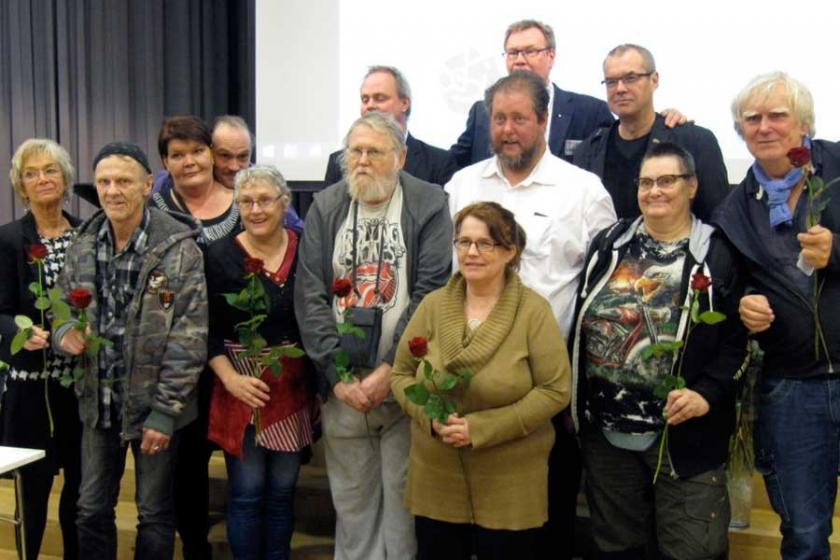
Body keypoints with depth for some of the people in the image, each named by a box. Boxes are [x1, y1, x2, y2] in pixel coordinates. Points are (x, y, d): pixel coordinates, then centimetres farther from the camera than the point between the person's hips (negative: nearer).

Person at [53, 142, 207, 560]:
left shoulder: (179, 248, -14)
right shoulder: (83, 246, 2)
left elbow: (189, 337, -14)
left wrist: (165, 411, -15)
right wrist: (65, 333, -11)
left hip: (153, 404, -4)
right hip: (98, 401, 5)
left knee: (155, 515, 11)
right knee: (91, 510, 16)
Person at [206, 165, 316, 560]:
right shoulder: (220, 255, -5)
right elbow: (207, 330, -3)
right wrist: (230, 378, -15)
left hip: (292, 386, 2)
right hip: (242, 386, -2)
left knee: (282, 490, 12)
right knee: (247, 491, 4)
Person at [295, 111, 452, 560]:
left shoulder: (428, 205, -2)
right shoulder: (325, 208, 6)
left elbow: (430, 293, -9)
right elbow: (310, 296, 0)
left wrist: (390, 370, -13)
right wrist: (338, 374, -9)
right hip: (341, 385, 3)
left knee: (405, 496, 5)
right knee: (351, 498, 12)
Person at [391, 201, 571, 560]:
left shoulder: (534, 310, -9)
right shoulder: (432, 305, 1)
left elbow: (555, 390, -13)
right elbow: (401, 374, 5)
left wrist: (481, 427, -19)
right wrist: (430, 416, -15)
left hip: (510, 484, -3)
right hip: (436, 480, 3)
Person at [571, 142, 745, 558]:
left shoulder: (717, 256, -3)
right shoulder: (608, 243, 8)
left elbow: (735, 338, -6)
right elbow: (579, 322, 8)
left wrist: (707, 394, -20)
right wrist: (573, 399, 3)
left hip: (683, 432, -3)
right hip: (604, 427, 4)